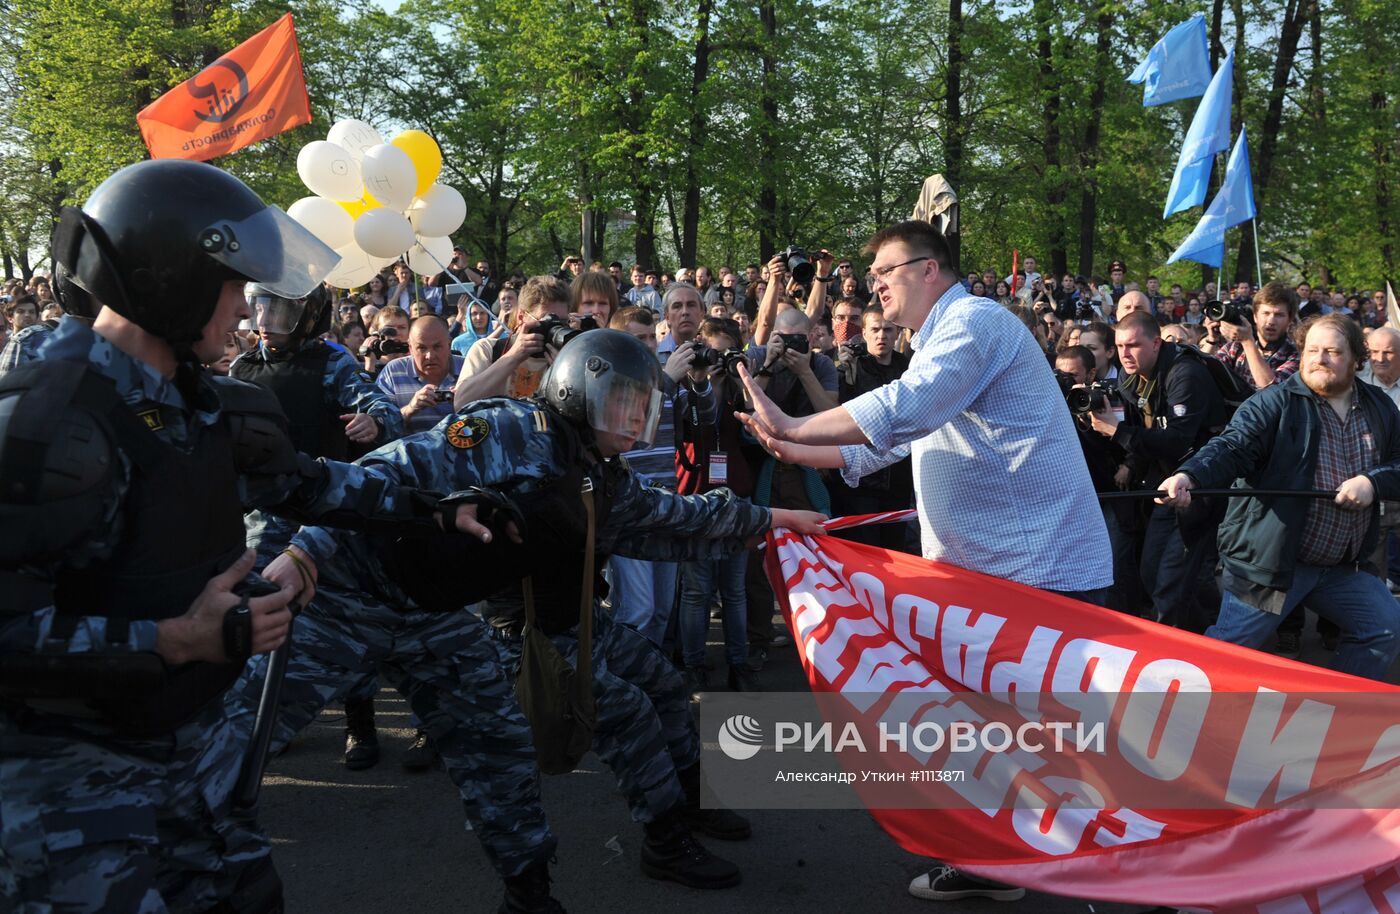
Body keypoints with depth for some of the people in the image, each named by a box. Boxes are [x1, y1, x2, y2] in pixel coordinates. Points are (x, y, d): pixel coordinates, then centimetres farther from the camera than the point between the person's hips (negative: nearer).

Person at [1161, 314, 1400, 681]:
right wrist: (1189, 476, -43)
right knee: (1227, 650, -6)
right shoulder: (1275, 403, -9)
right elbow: (1231, 448, -23)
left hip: (1345, 566, 6)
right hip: (1270, 560, -6)